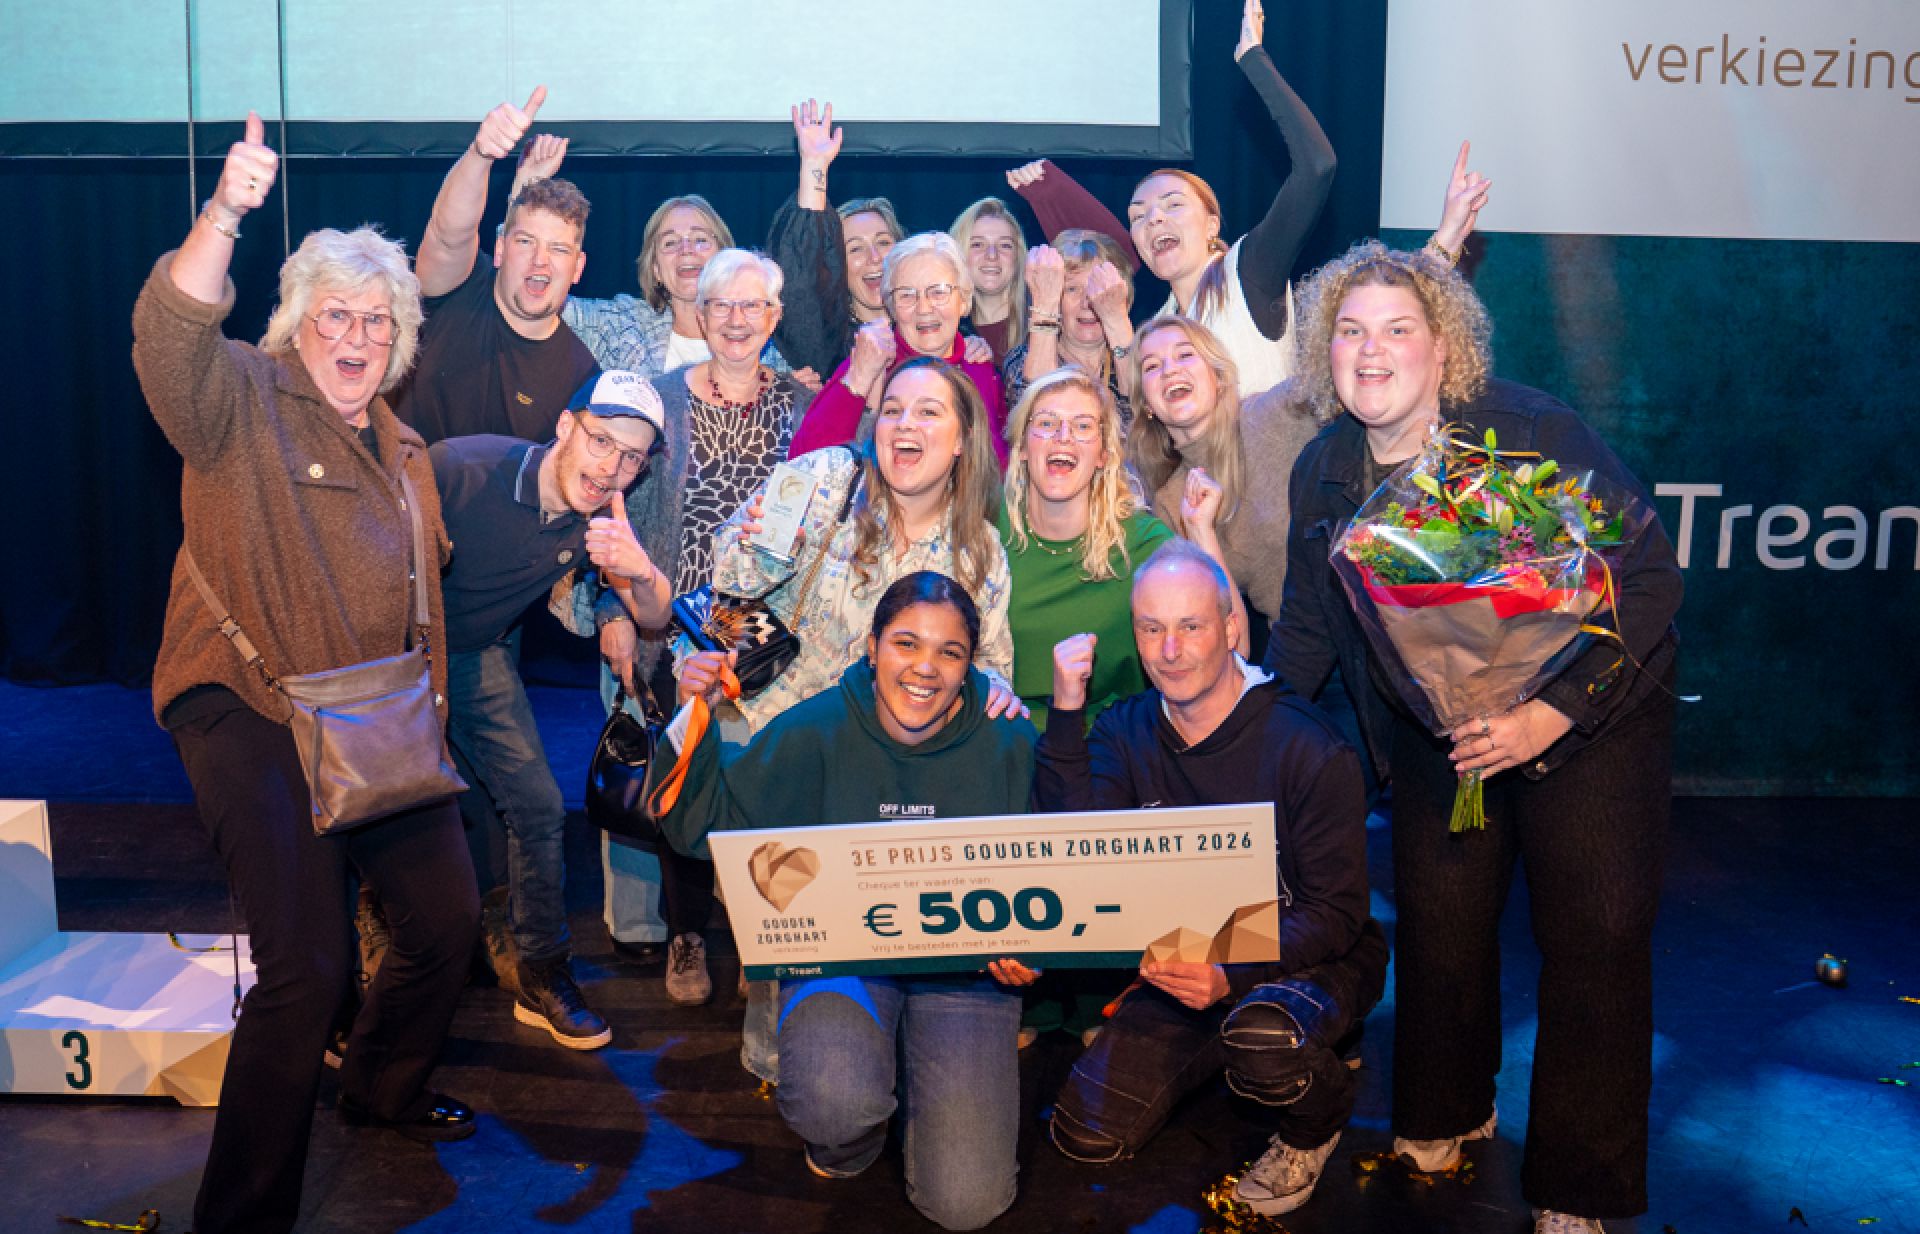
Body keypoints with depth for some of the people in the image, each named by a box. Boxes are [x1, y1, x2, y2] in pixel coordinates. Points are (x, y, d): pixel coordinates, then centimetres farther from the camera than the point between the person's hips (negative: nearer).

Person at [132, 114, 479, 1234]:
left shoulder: (400, 443, 16)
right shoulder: (244, 399, -5)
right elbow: (170, 333, -28)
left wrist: (423, 714, 20)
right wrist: (226, 212, -39)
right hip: (255, 716, -7)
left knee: (448, 914, 14)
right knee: (307, 971, -13)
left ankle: (385, 1089, 41)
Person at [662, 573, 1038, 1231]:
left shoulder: (1008, 744, -5)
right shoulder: (818, 731, -7)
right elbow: (705, 824, -6)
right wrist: (693, 719, -19)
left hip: (964, 961, 1)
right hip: (839, 948, 0)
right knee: (831, 1099, -34)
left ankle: (914, 1086, 24)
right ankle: (851, 1136, 8)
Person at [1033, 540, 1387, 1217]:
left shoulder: (1308, 748, -18)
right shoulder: (1125, 731, -3)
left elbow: (1336, 912, -17)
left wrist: (1232, 977, -33)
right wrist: (1065, 712, -24)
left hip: (1317, 959, -4)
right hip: (1187, 961, 5)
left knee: (1262, 1031, -39)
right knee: (1086, 1135, -8)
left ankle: (1315, 1123, -1)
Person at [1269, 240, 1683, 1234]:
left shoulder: (1532, 432, -21)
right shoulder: (1323, 471, -4)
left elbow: (1648, 578, -20)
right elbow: (1305, 629, 7)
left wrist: (1551, 713, -28)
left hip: (1585, 716, -4)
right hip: (1435, 732, 4)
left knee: (1594, 936, -3)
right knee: (1436, 925, 8)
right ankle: (1443, 1118, 37)